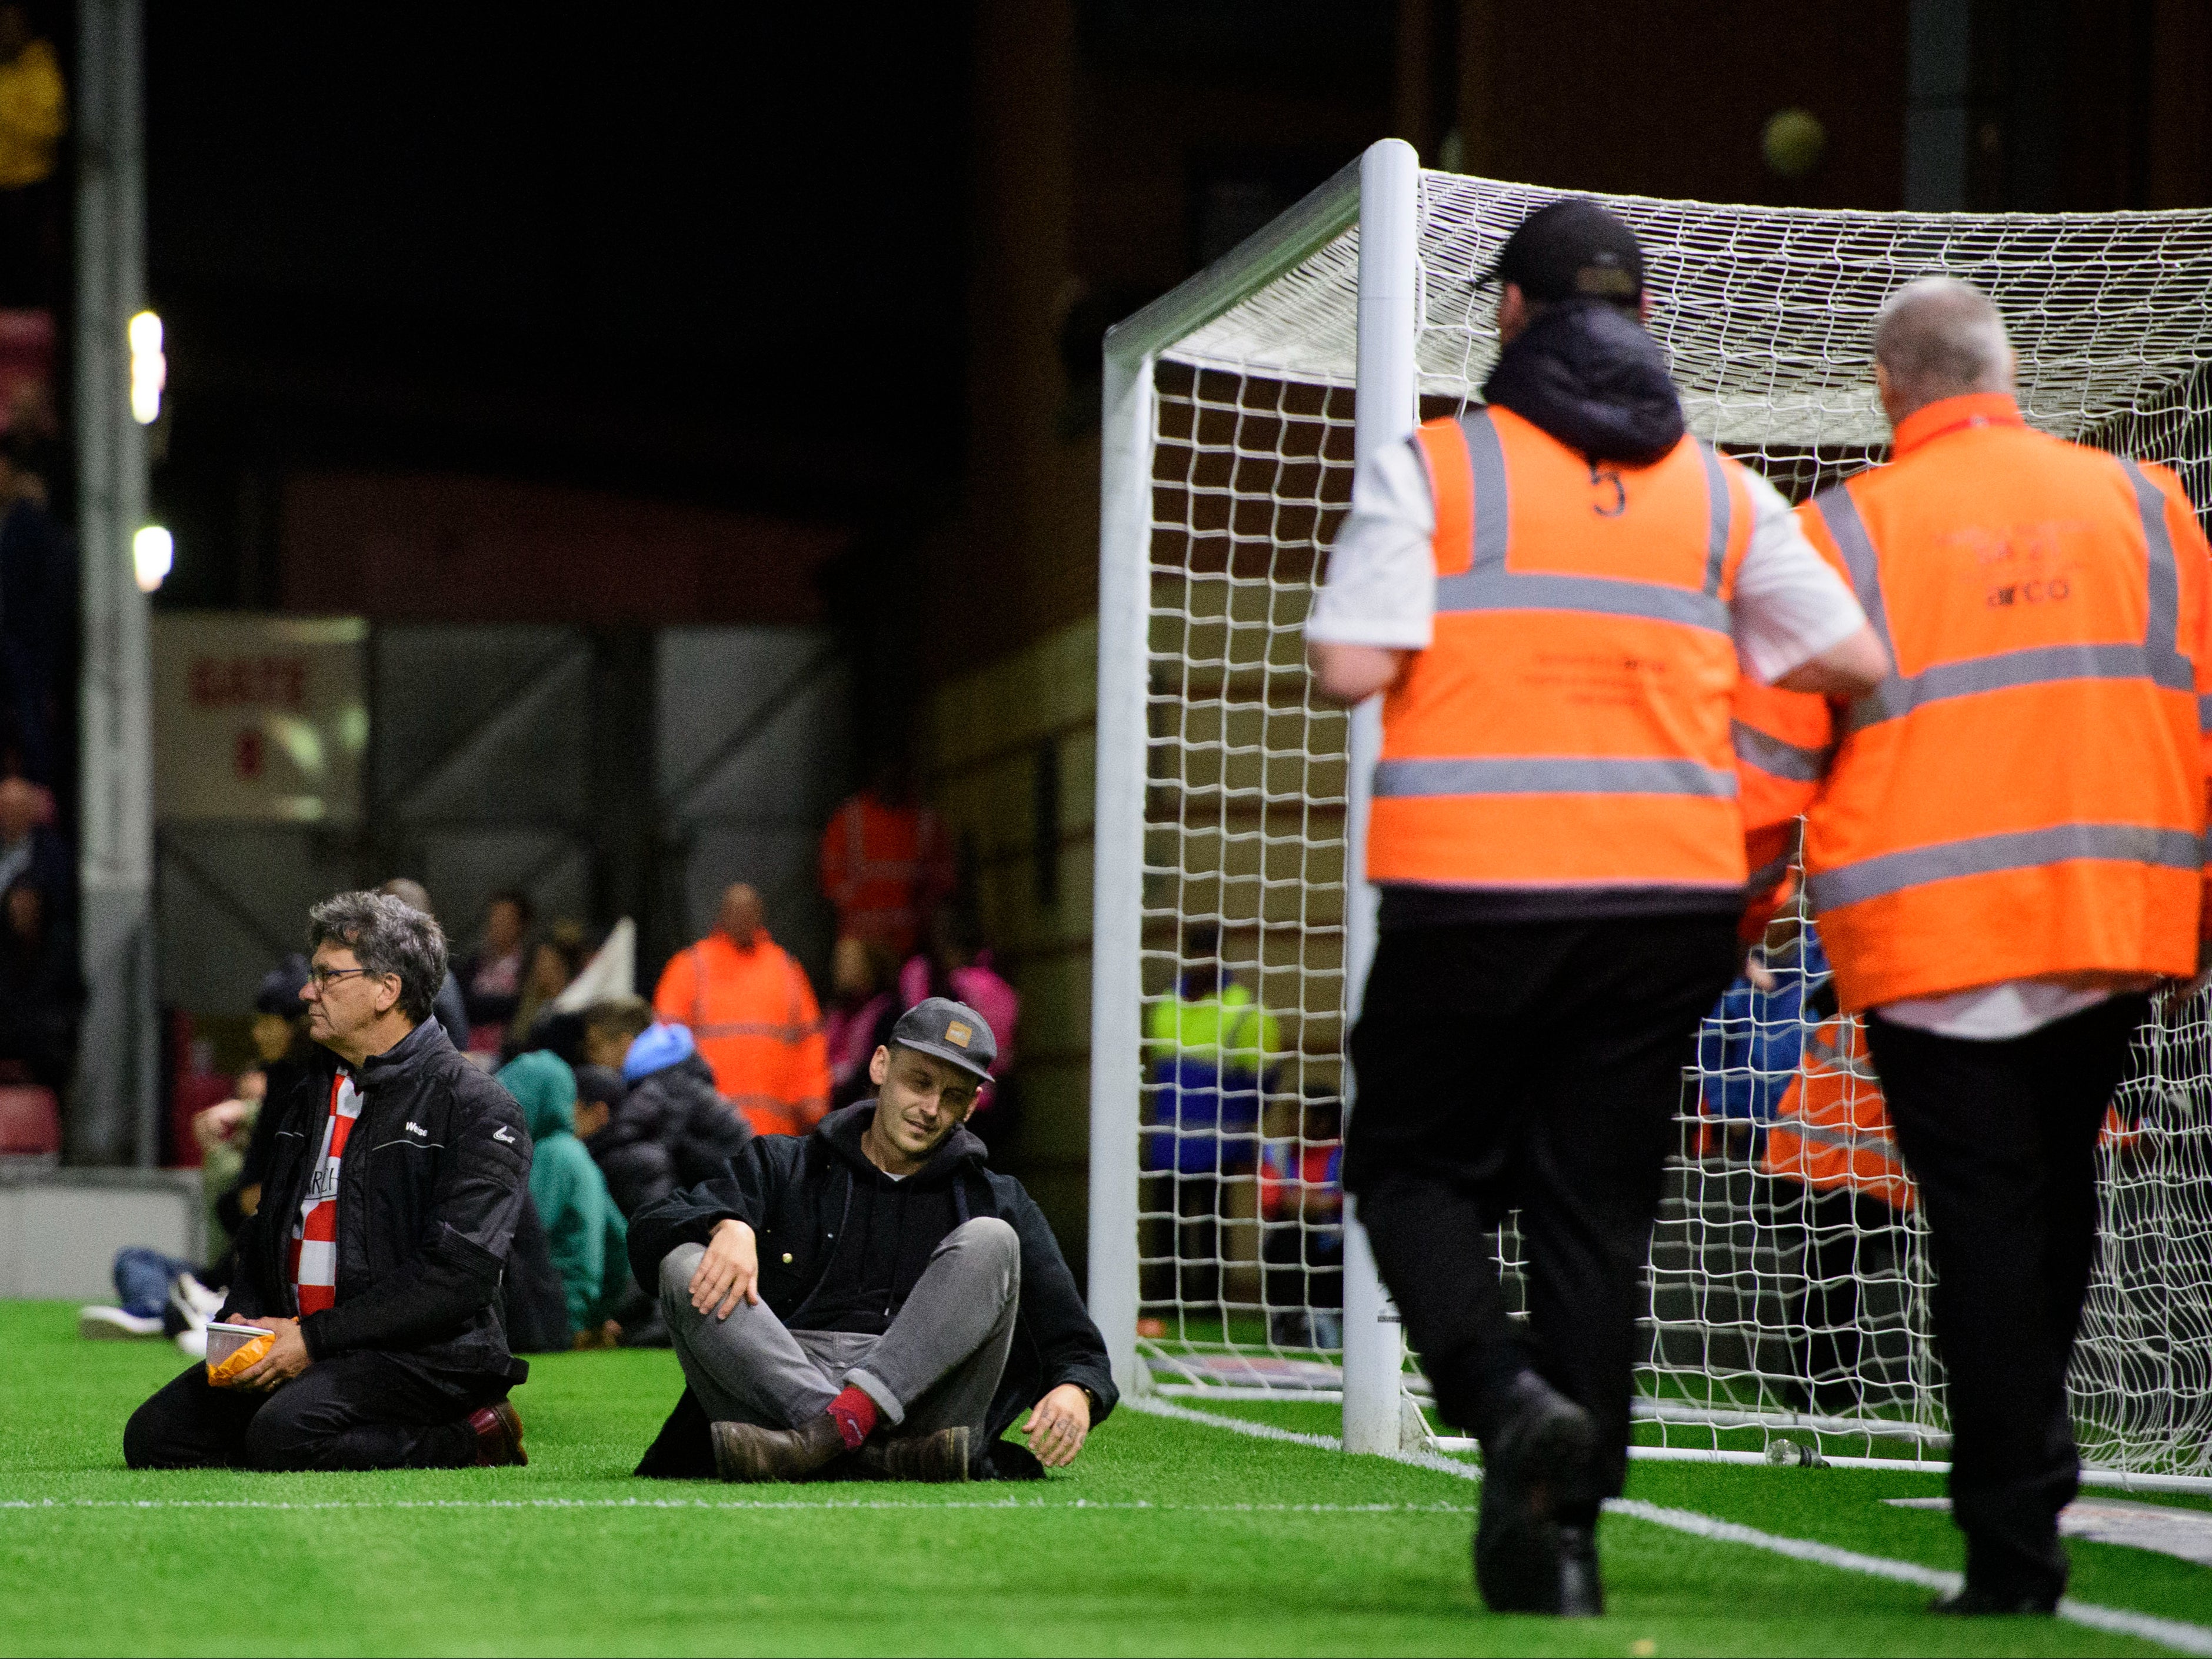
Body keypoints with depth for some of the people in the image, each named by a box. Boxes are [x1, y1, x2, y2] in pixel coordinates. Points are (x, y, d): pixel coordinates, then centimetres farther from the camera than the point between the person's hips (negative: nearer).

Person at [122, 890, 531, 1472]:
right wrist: (241, 1323, 2)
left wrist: (315, 1338, -19)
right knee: (155, 1435, -8)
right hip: (296, 1342, 9)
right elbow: (266, 1232, 24)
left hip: (427, 1356, -8)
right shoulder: (308, 1097, 19)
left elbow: (455, 1274, -16)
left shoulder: (478, 1111, -7)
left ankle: (469, 1441, -8)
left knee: (284, 1435, -34)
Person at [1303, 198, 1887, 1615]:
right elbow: (1857, 661, 9)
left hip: (1470, 888, -3)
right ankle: (1561, 1530, 7)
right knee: (1600, 1206, 9)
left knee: (1414, 1166, 12)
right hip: (1670, 899, 3)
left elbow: (1351, 666, -11)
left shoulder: (1431, 465, -3)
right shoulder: (1719, 490, 8)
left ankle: (1506, 1392, -14)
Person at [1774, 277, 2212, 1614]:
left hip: (1933, 933, -3)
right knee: (2057, 1189, 19)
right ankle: (2025, 1464, 22)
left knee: (1983, 1216, 0)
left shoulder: (1847, 529, -1)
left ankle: (2015, 1544, -2)